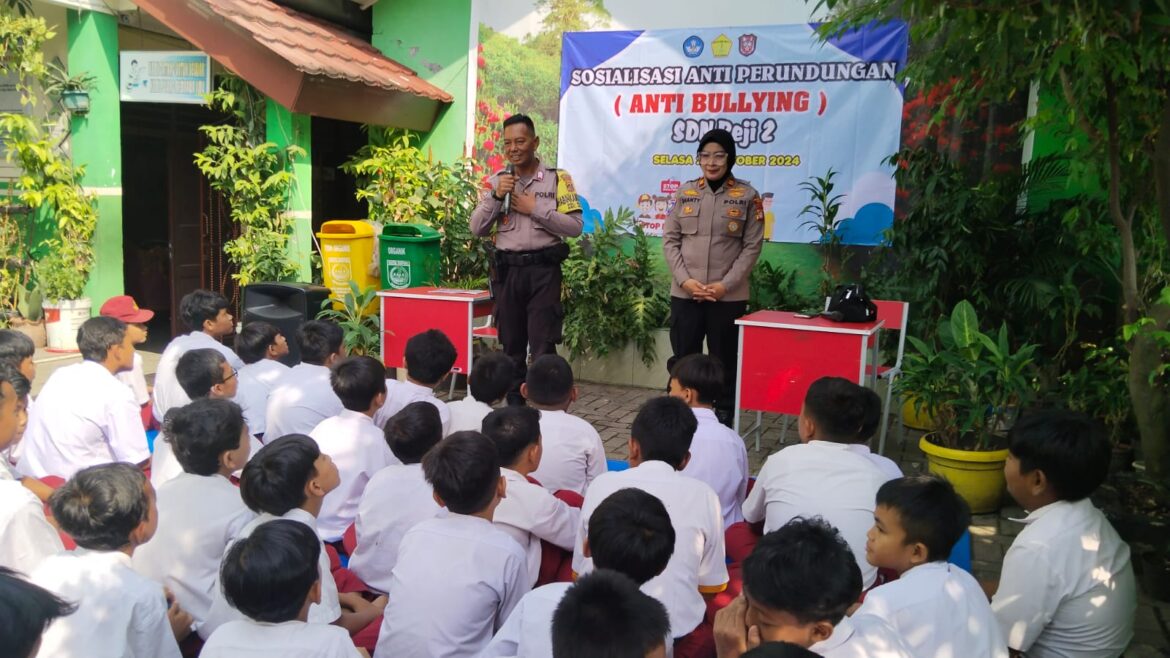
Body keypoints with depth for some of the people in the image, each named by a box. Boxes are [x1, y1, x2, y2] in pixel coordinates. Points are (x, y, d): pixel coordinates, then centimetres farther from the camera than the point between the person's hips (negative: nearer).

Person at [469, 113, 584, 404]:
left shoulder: (557, 178, 0)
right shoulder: (495, 181, 9)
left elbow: (575, 226, -8)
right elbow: (477, 229, 5)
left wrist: (534, 208, -12)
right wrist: (496, 196, -9)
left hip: (543, 270, -3)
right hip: (507, 270, 4)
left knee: (543, 347, -5)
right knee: (512, 345, 11)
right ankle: (514, 406, 22)